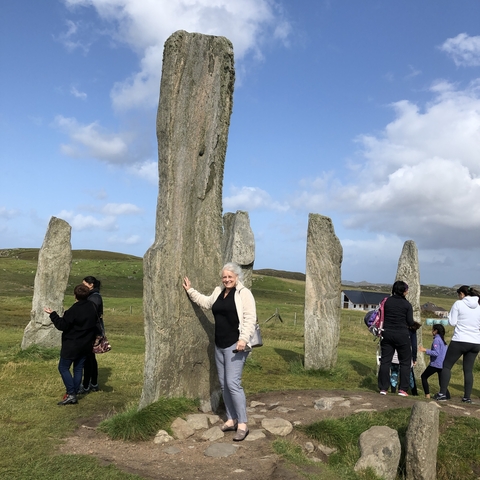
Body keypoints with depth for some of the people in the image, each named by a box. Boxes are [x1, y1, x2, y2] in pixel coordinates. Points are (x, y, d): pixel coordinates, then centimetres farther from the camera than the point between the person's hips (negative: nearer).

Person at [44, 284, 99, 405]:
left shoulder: (74, 310, -21)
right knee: (78, 369, 13)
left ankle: (71, 394, -3)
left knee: (63, 367, 3)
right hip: (86, 345, 7)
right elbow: (94, 325, 13)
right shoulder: (92, 308, 4)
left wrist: (52, 314, -7)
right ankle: (74, 394, 16)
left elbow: (62, 325, -17)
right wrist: (91, 340, 23)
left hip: (72, 345, -7)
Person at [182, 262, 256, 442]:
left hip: (235, 345, -8)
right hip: (220, 345, 8)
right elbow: (206, 302, 30)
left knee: (233, 383, -12)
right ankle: (231, 419, 22)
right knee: (224, 384, 11)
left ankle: (242, 424, -4)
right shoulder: (219, 291, 13)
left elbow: (250, 318, -15)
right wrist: (190, 291, 28)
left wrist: (243, 339, -23)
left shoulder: (244, 293, -10)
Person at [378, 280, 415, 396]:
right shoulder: (407, 304, -7)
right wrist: (414, 324, 17)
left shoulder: (387, 301, 1)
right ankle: (402, 389, 7)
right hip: (402, 335, -3)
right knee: (405, 362, 10)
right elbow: (410, 322, -5)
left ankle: (383, 388, 7)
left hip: (387, 334, 3)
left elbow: (382, 316, 5)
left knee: (385, 361, 7)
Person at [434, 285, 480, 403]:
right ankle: (467, 397, 11)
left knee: (447, 366, 5)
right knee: (468, 370, 12)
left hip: (460, 341, -5)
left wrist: (450, 315, 11)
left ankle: (442, 394, -1)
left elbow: (452, 322, -7)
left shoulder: (458, 304, -6)